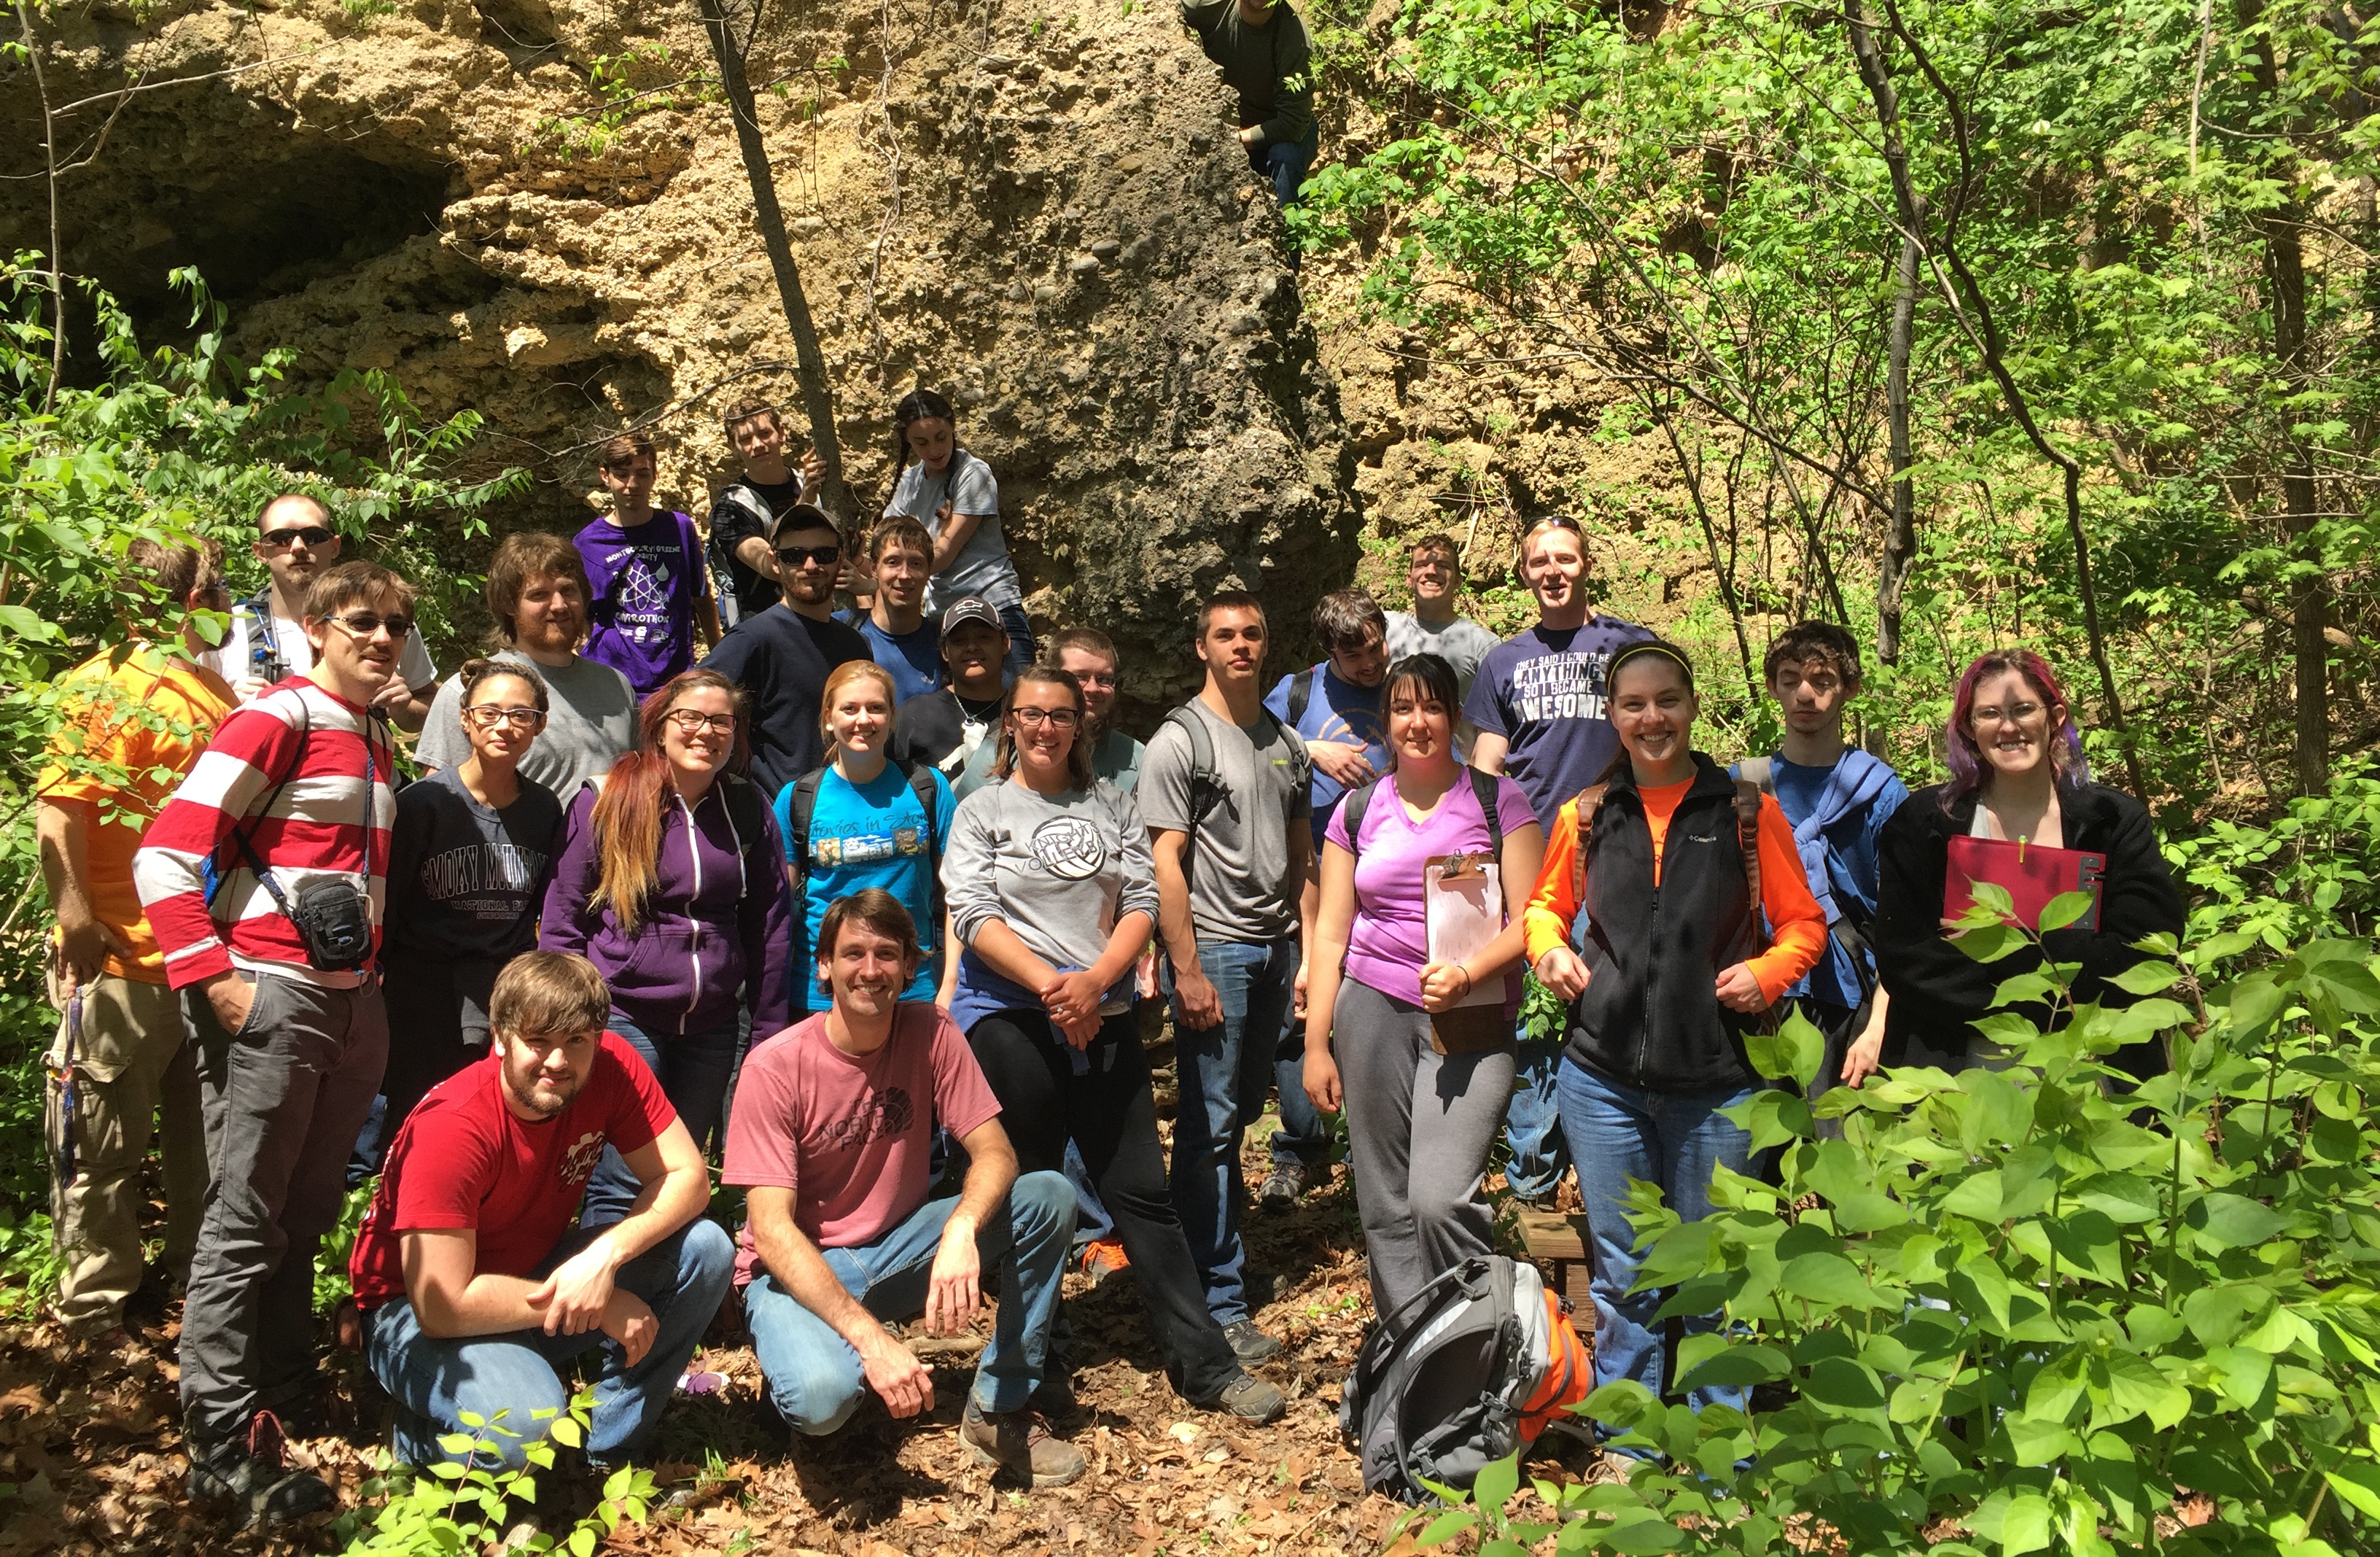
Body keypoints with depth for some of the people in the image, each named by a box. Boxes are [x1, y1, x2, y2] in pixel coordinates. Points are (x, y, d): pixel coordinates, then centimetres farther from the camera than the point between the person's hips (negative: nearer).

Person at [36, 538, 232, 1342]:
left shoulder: (214, 689, 14)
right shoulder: (108, 684, -12)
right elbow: (58, 807, -21)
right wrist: (77, 920, -25)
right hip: (126, 961, -8)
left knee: (207, 1132, 18)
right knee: (104, 1143, 5)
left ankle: (193, 1268, 34)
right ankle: (95, 1306, 19)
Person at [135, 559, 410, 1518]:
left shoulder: (379, 739, 16)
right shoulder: (276, 719, -8)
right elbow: (167, 852, -14)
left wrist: (373, 969, 16)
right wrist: (212, 979, -16)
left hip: (354, 1003, 8)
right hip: (271, 999, -7)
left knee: (306, 1215, 16)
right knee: (246, 1224, -2)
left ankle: (286, 1389, 30)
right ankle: (221, 1442, 5)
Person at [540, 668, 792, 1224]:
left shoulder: (748, 809, 5)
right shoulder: (606, 800, -4)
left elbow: (769, 923, 10)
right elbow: (563, 918, 1)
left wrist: (769, 1028, 8)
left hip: (711, 1028, 3)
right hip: (622, 1016, -3)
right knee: (620, 1184, -5)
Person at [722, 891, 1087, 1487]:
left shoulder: (931, 1032, -8)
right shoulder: (774, 1067, -18)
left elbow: (995, 1153, -13)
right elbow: (771, 1230, -22)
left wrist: (962, 1229, -38)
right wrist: (870, 1336, -34)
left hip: (900, 1247, 4)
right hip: (800, 1269, -4)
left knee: (1049, 1197, -18)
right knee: (823, 1397, -36)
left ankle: (998, 1412, -5)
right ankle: (797, 1359, 4)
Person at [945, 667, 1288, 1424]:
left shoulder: (1112, 805, 13)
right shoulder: (982, 812, 5)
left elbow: (1142, 902, 4)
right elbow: (974, 916, -6)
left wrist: (1095, 979, -12)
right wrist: (1050, 985, -17)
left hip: (1104, 1018, 2)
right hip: (1009, 1018, -2)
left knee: (1142, 1191, 4)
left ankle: (1204, 1364, 9)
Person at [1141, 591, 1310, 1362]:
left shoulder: (1285, 741, 14)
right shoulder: (1180, 740, -5)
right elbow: (1167, 862, -10)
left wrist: (1310, 951, 10)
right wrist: (1187, 971, -15)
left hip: (1275, 948, 6)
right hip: (1214, 950, -6)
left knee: (1242, 1113, 12)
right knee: (1210, 1125, -3)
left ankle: (1217, 1232, 26)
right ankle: (1220, 1302, 2)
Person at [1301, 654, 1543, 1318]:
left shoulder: (1498, 800, 4)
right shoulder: (1357, 813, 12)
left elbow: (1530, 919, 0)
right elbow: (1330, 934, 12)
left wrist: (1467, 974, -18)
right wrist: (1316, 1044, 7)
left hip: (1471, 1020, -3)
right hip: (1374, 1012, 3)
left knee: (1441, 1199, -16)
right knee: (1386, 1206, 5)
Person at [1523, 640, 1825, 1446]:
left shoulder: (1747, 810, 0)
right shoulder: (1585, 815, 5)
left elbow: (1804, 924, 6)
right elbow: (1546, 905, 19)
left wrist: (1767, 971, -13)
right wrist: (1549, 948, -1)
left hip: (1715, 1082, -1)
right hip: (1604, 1074, 2)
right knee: (1623, 1271, 11)